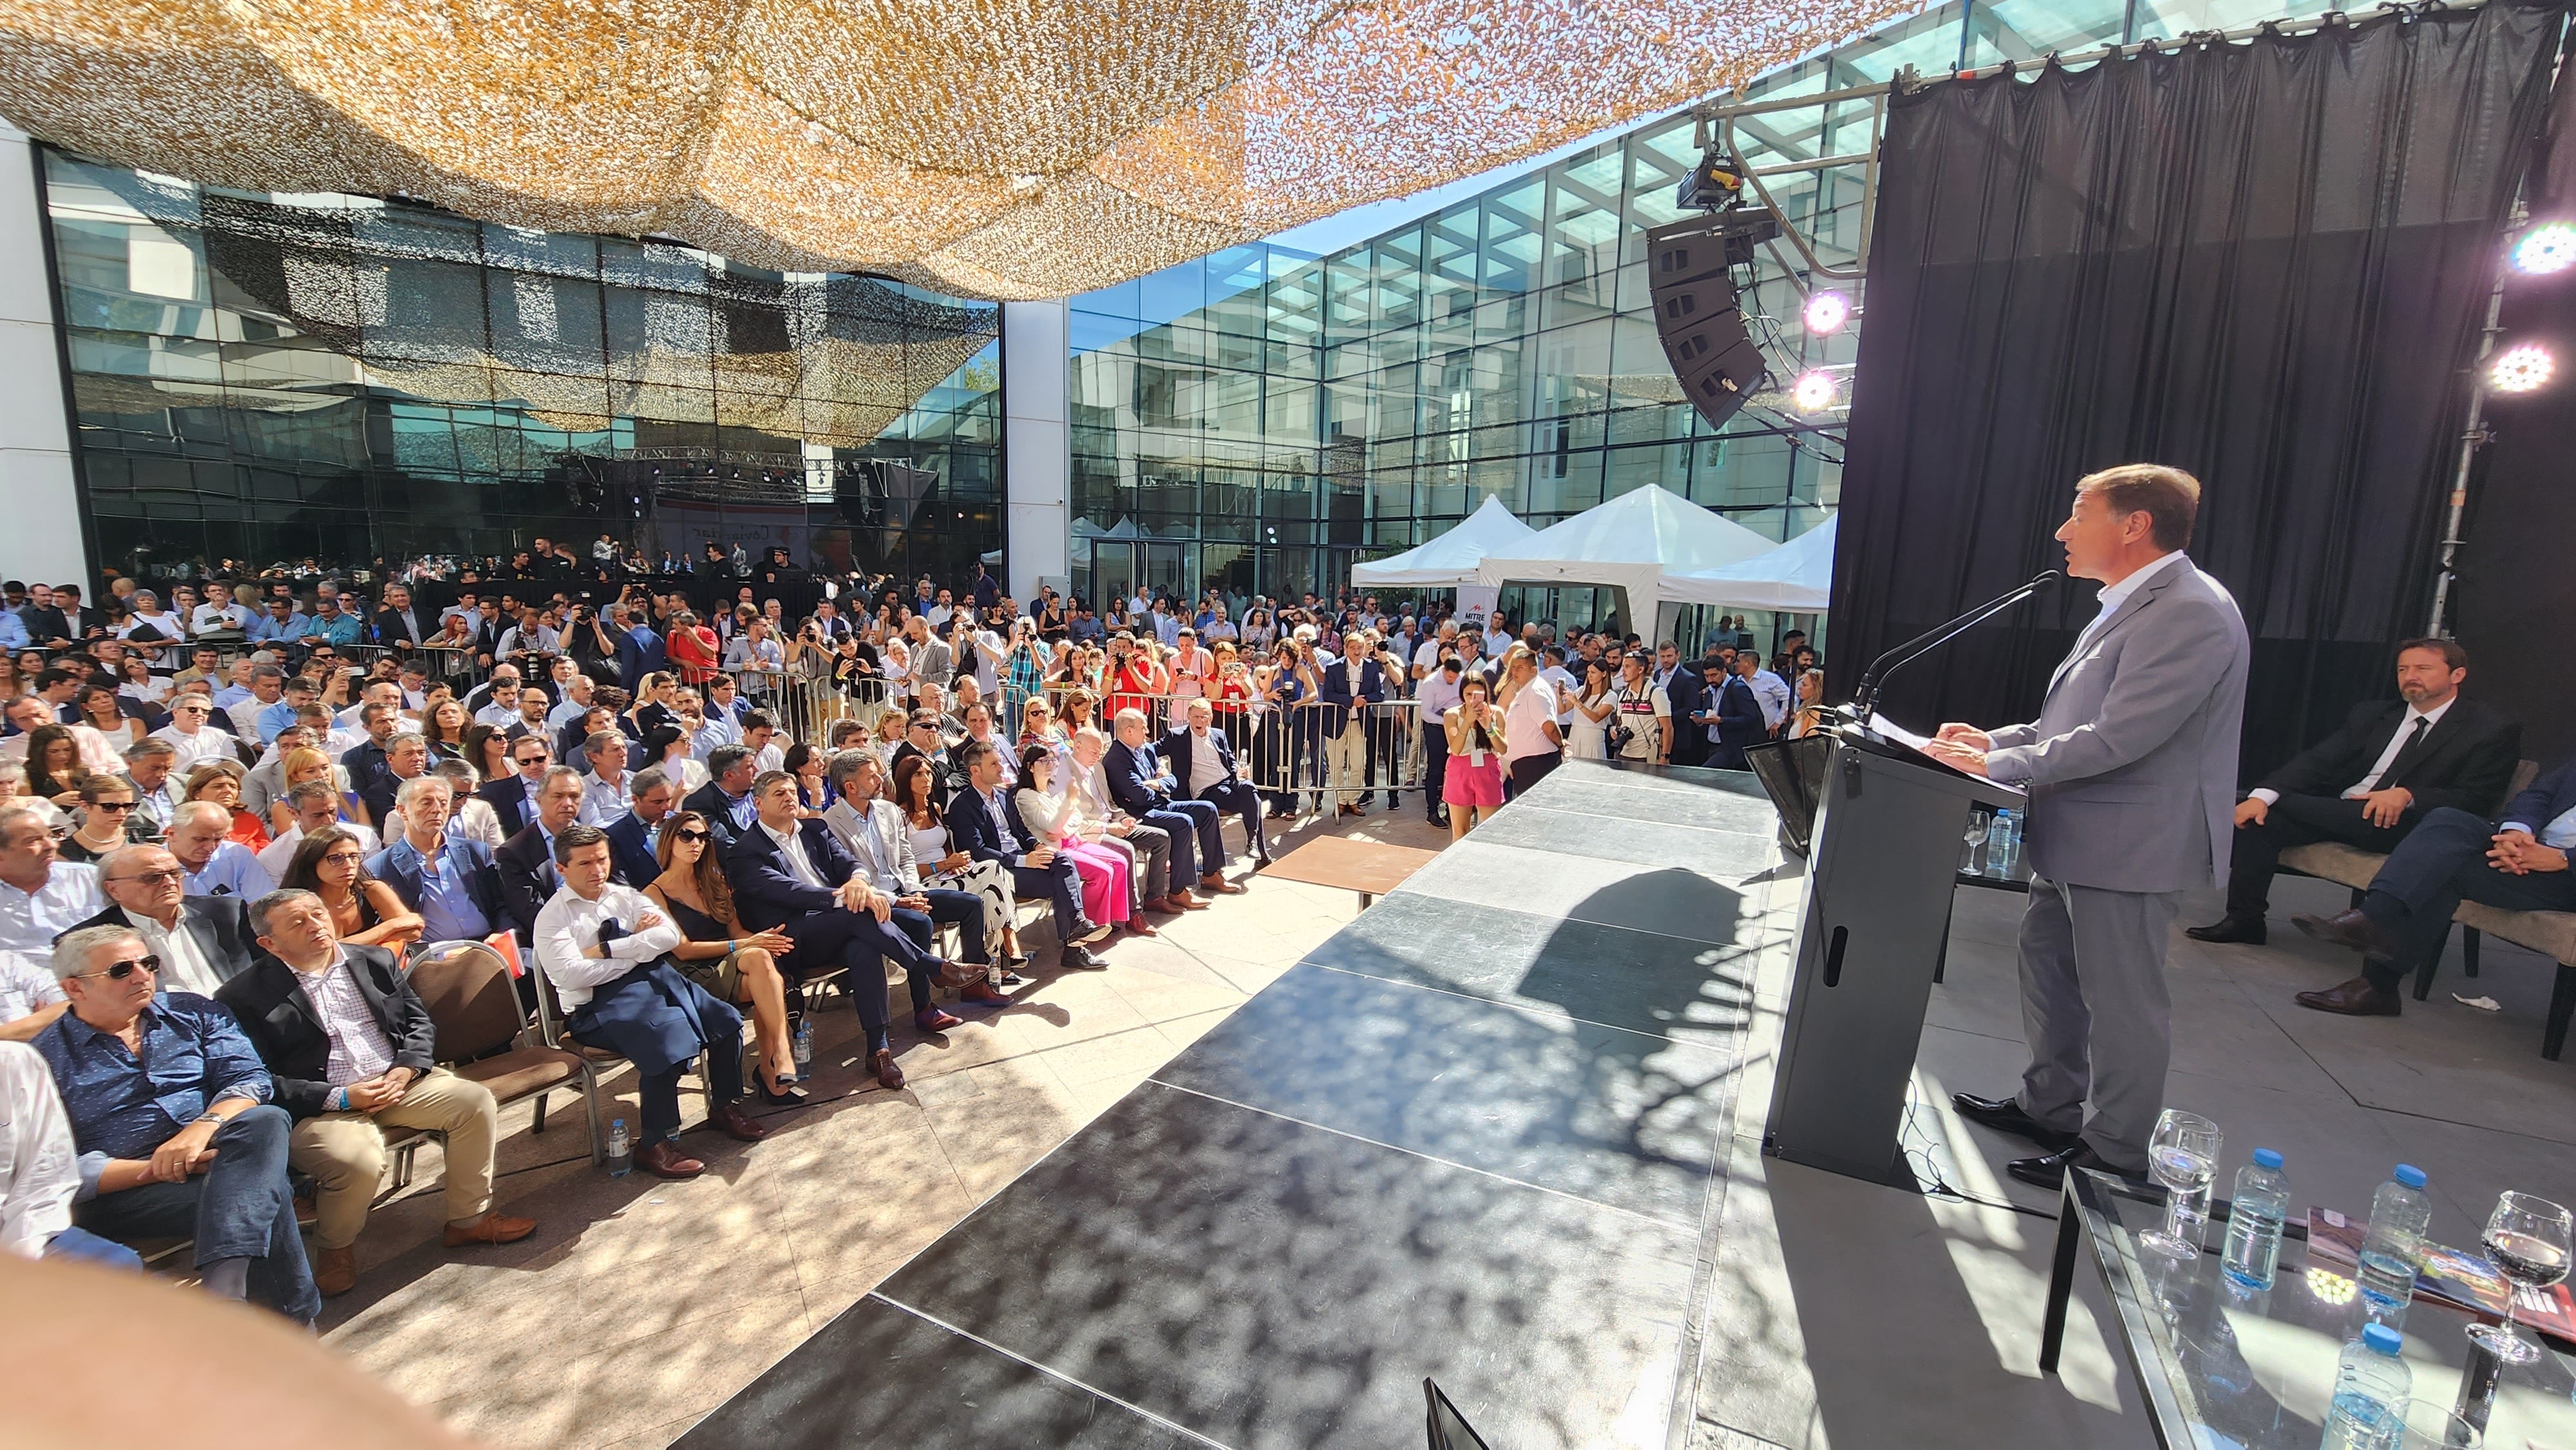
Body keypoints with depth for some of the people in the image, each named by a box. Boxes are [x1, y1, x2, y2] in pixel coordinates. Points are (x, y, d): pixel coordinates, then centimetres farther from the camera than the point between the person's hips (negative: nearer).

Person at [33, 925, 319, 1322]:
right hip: (124, 1190, -3)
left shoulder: (192, 1013, 14)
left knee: (265, 1120, -34)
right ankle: (289, 1319, -26)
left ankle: (224, 1296, -45)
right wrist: (160, 1168, -17)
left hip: (217, 1154, 3)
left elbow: (249, 1079, 2)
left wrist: (203, 1127, -19)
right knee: (259, 1191, -32)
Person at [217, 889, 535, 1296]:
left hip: (397, 1081, 5)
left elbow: (420, 1022, 12)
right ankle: (334, 1247, 3)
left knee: (475, 1101, -18)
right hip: (318, 1108, -4)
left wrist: (404, 1070, -7)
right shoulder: (245, 996, -3)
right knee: (358, 1160, -32)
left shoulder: (377, 961, 10)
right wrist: (341, 1098, -18)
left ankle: (469, 1219, 1)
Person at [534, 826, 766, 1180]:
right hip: (599, 1002, -5)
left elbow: (670, 935, 0)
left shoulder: (627, 896, 16)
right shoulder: (552, 917, 3)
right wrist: (640, 949, -8)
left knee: (725, 1020, -14)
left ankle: (725, 1106, 9)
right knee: (667, 1036, -32)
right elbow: (571, 975, -13)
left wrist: (608, 949, -9)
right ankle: (655, 1145, -17)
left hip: (658, 980, 5)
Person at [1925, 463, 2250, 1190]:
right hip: (2074, 840, 10)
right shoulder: (2133, 605, 13)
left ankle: (2115, 1152, 20)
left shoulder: (2190, 612, -20)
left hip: (2128, 845, -10)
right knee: (2049, 971, 21)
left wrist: (2000, 766, -21)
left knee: (2122, 1003, 4)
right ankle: (2047, 1108, 37)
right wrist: (1999, 740, 6)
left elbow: (2120, 736, -27)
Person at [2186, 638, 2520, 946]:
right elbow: (2318, 760, 4)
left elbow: (2474, 800, -7)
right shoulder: (2372, 715, 18)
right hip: (2336, 815, 6)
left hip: (2406, 825, -5)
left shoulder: (2493, 730, 5)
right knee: (2258, 814, -23)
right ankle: (2245, 918, -19)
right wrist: (2263, 794, -15)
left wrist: (2407, 795, -27)